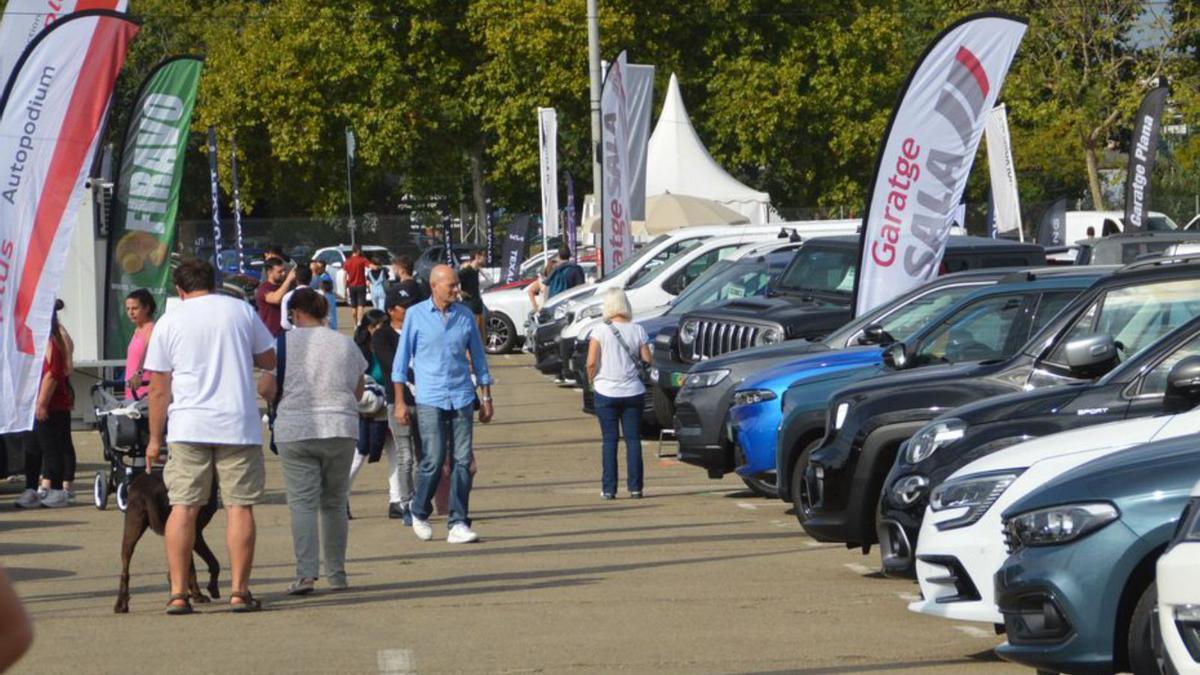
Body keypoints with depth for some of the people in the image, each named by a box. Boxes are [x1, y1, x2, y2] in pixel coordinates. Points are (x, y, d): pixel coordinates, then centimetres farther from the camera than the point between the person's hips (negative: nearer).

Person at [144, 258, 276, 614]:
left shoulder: (169, 322, 4)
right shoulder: (241, 311, 6)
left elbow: (159, 388, 4)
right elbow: (269, 360, 15)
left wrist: (155, 438, 11)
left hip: (189, 426, 0)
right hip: (238, 424, 0)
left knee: (183, 507, 3)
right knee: (239, 506, 3)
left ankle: (178, 593, -1)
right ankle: (239, 591, 0)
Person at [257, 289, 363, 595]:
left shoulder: (285, 342, -3)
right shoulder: (345, 344, 7)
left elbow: (266, 389, -8)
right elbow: (358, 392, 11)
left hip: (295, 432, -3)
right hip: (340, 430, 3)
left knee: (302, 503, -2)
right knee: (334, 503, 13)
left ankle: (306, 573, -15)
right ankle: (337, 574, 15)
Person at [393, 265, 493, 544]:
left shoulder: (465, 316, 9)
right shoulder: (416, 316, 0)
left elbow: (478, 358, 16)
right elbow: (402, 359, 3)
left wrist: (486, 398, 13)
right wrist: (400, 402, -1)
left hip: (462, 398, 3)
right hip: (430, 400, -3)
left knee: (463, 461, -3)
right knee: (433, 460, -9)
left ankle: (458, 524, 2)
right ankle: (419, 513, 16)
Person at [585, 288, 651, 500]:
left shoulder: (600, 332, -9)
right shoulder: (638, 331, -2)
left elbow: (591, 363, -12)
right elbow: (647, 361, 0)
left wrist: (592, 380, 6)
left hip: (606, 392, -2)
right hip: (633, 391, 2)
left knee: (609, 440, 3)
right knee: (633, 439, 7)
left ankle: (609, 489, 1)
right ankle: (635, 487, 4)